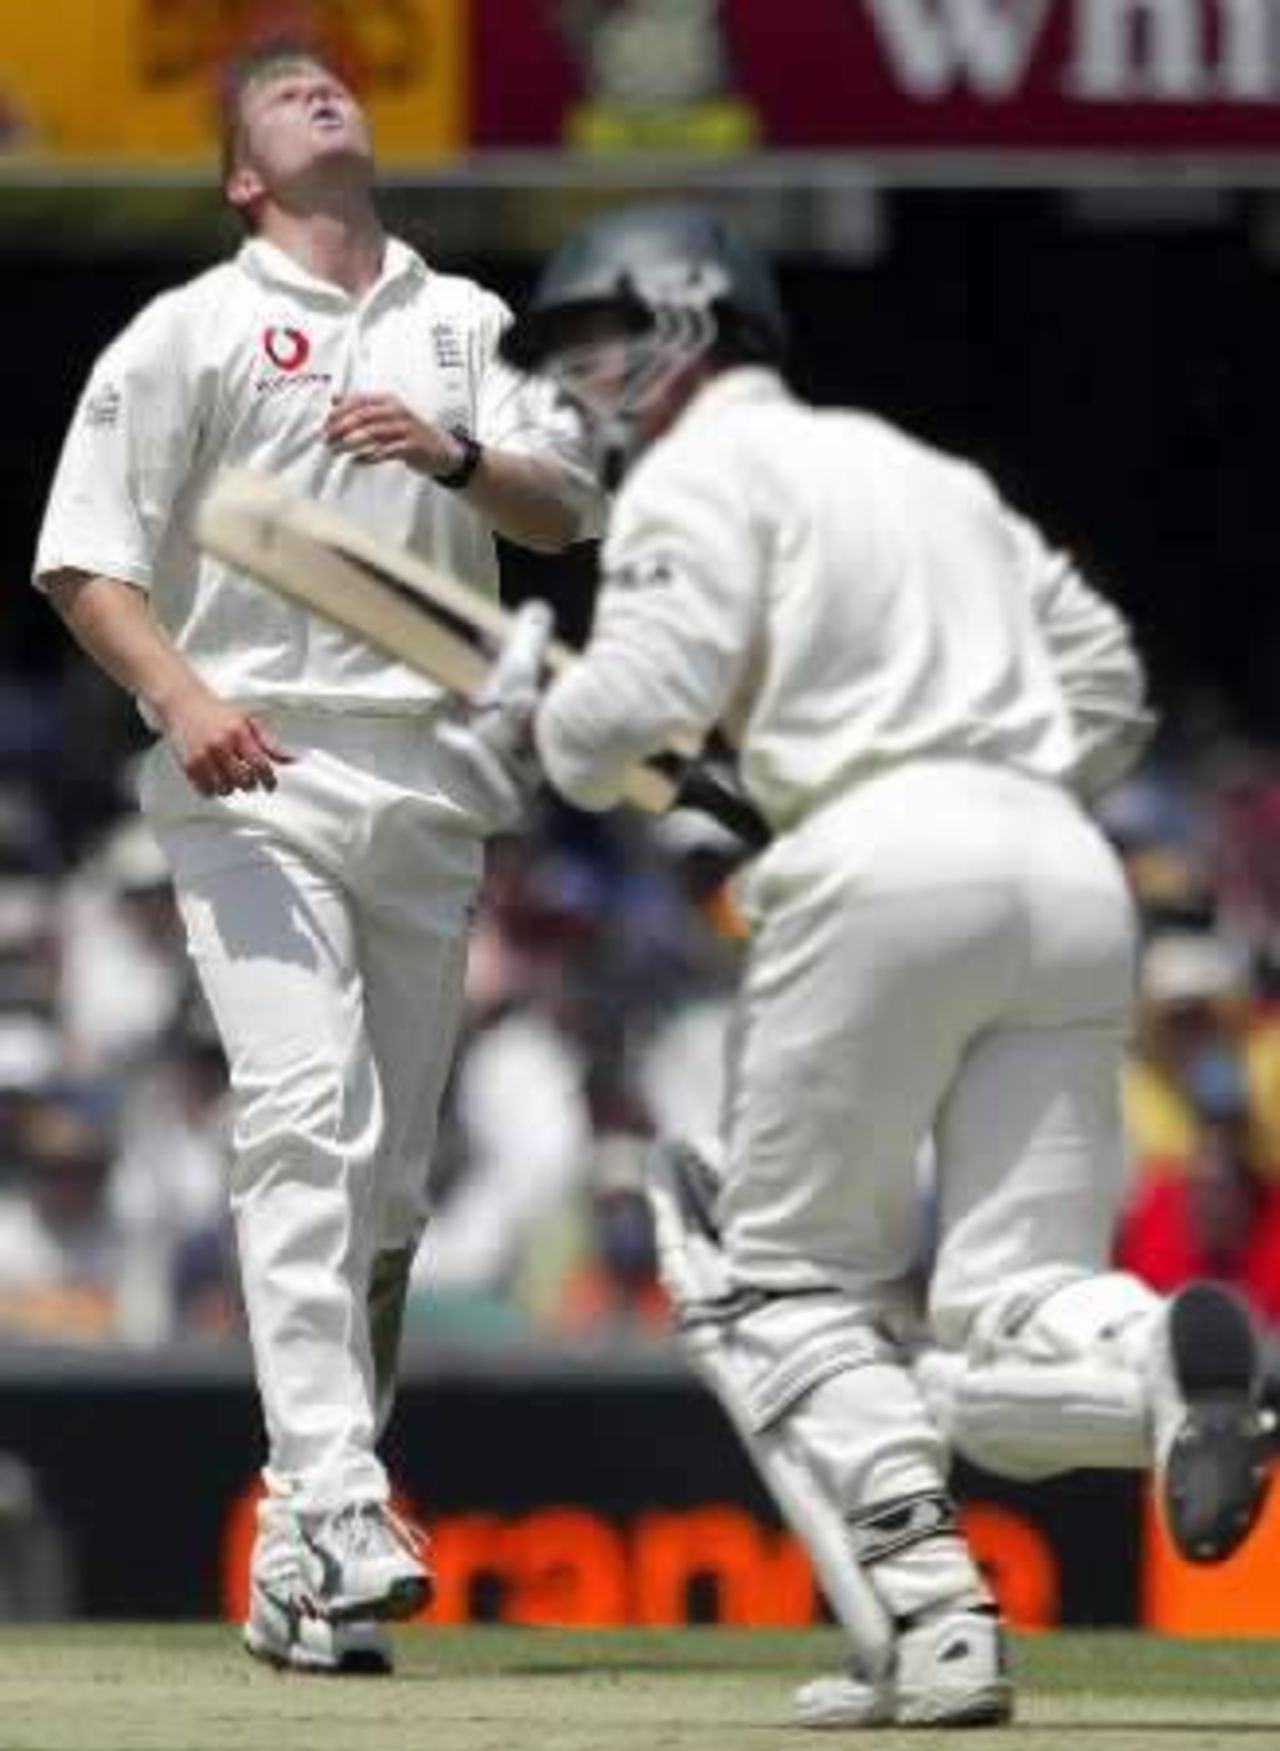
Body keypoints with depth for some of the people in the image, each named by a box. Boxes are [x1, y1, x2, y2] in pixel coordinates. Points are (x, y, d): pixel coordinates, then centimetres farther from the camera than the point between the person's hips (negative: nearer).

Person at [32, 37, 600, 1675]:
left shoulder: (465, 323, 17)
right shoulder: (188, 332, 5)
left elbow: (566, 513, 6)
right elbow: (85, 560, -1)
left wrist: (455, 454, -15)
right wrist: (185, 697, -19)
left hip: (430, 783, 5)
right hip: (252, 776, -5)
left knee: (392, 1172, 5)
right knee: (303, 1120, -21)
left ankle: (301, 1559, 12)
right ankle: (334, 1507, -32)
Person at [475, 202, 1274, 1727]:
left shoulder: (706, 472, 7)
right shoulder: (929, 472, 30)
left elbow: (642, 698, -7)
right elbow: (1109, 691, 29)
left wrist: (548, 722, 13)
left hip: (882, 861, -6)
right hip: (1072, 874, 6)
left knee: (785, 1282, 8)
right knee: (1008, 1355, 1)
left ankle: (929, 1619, -10)